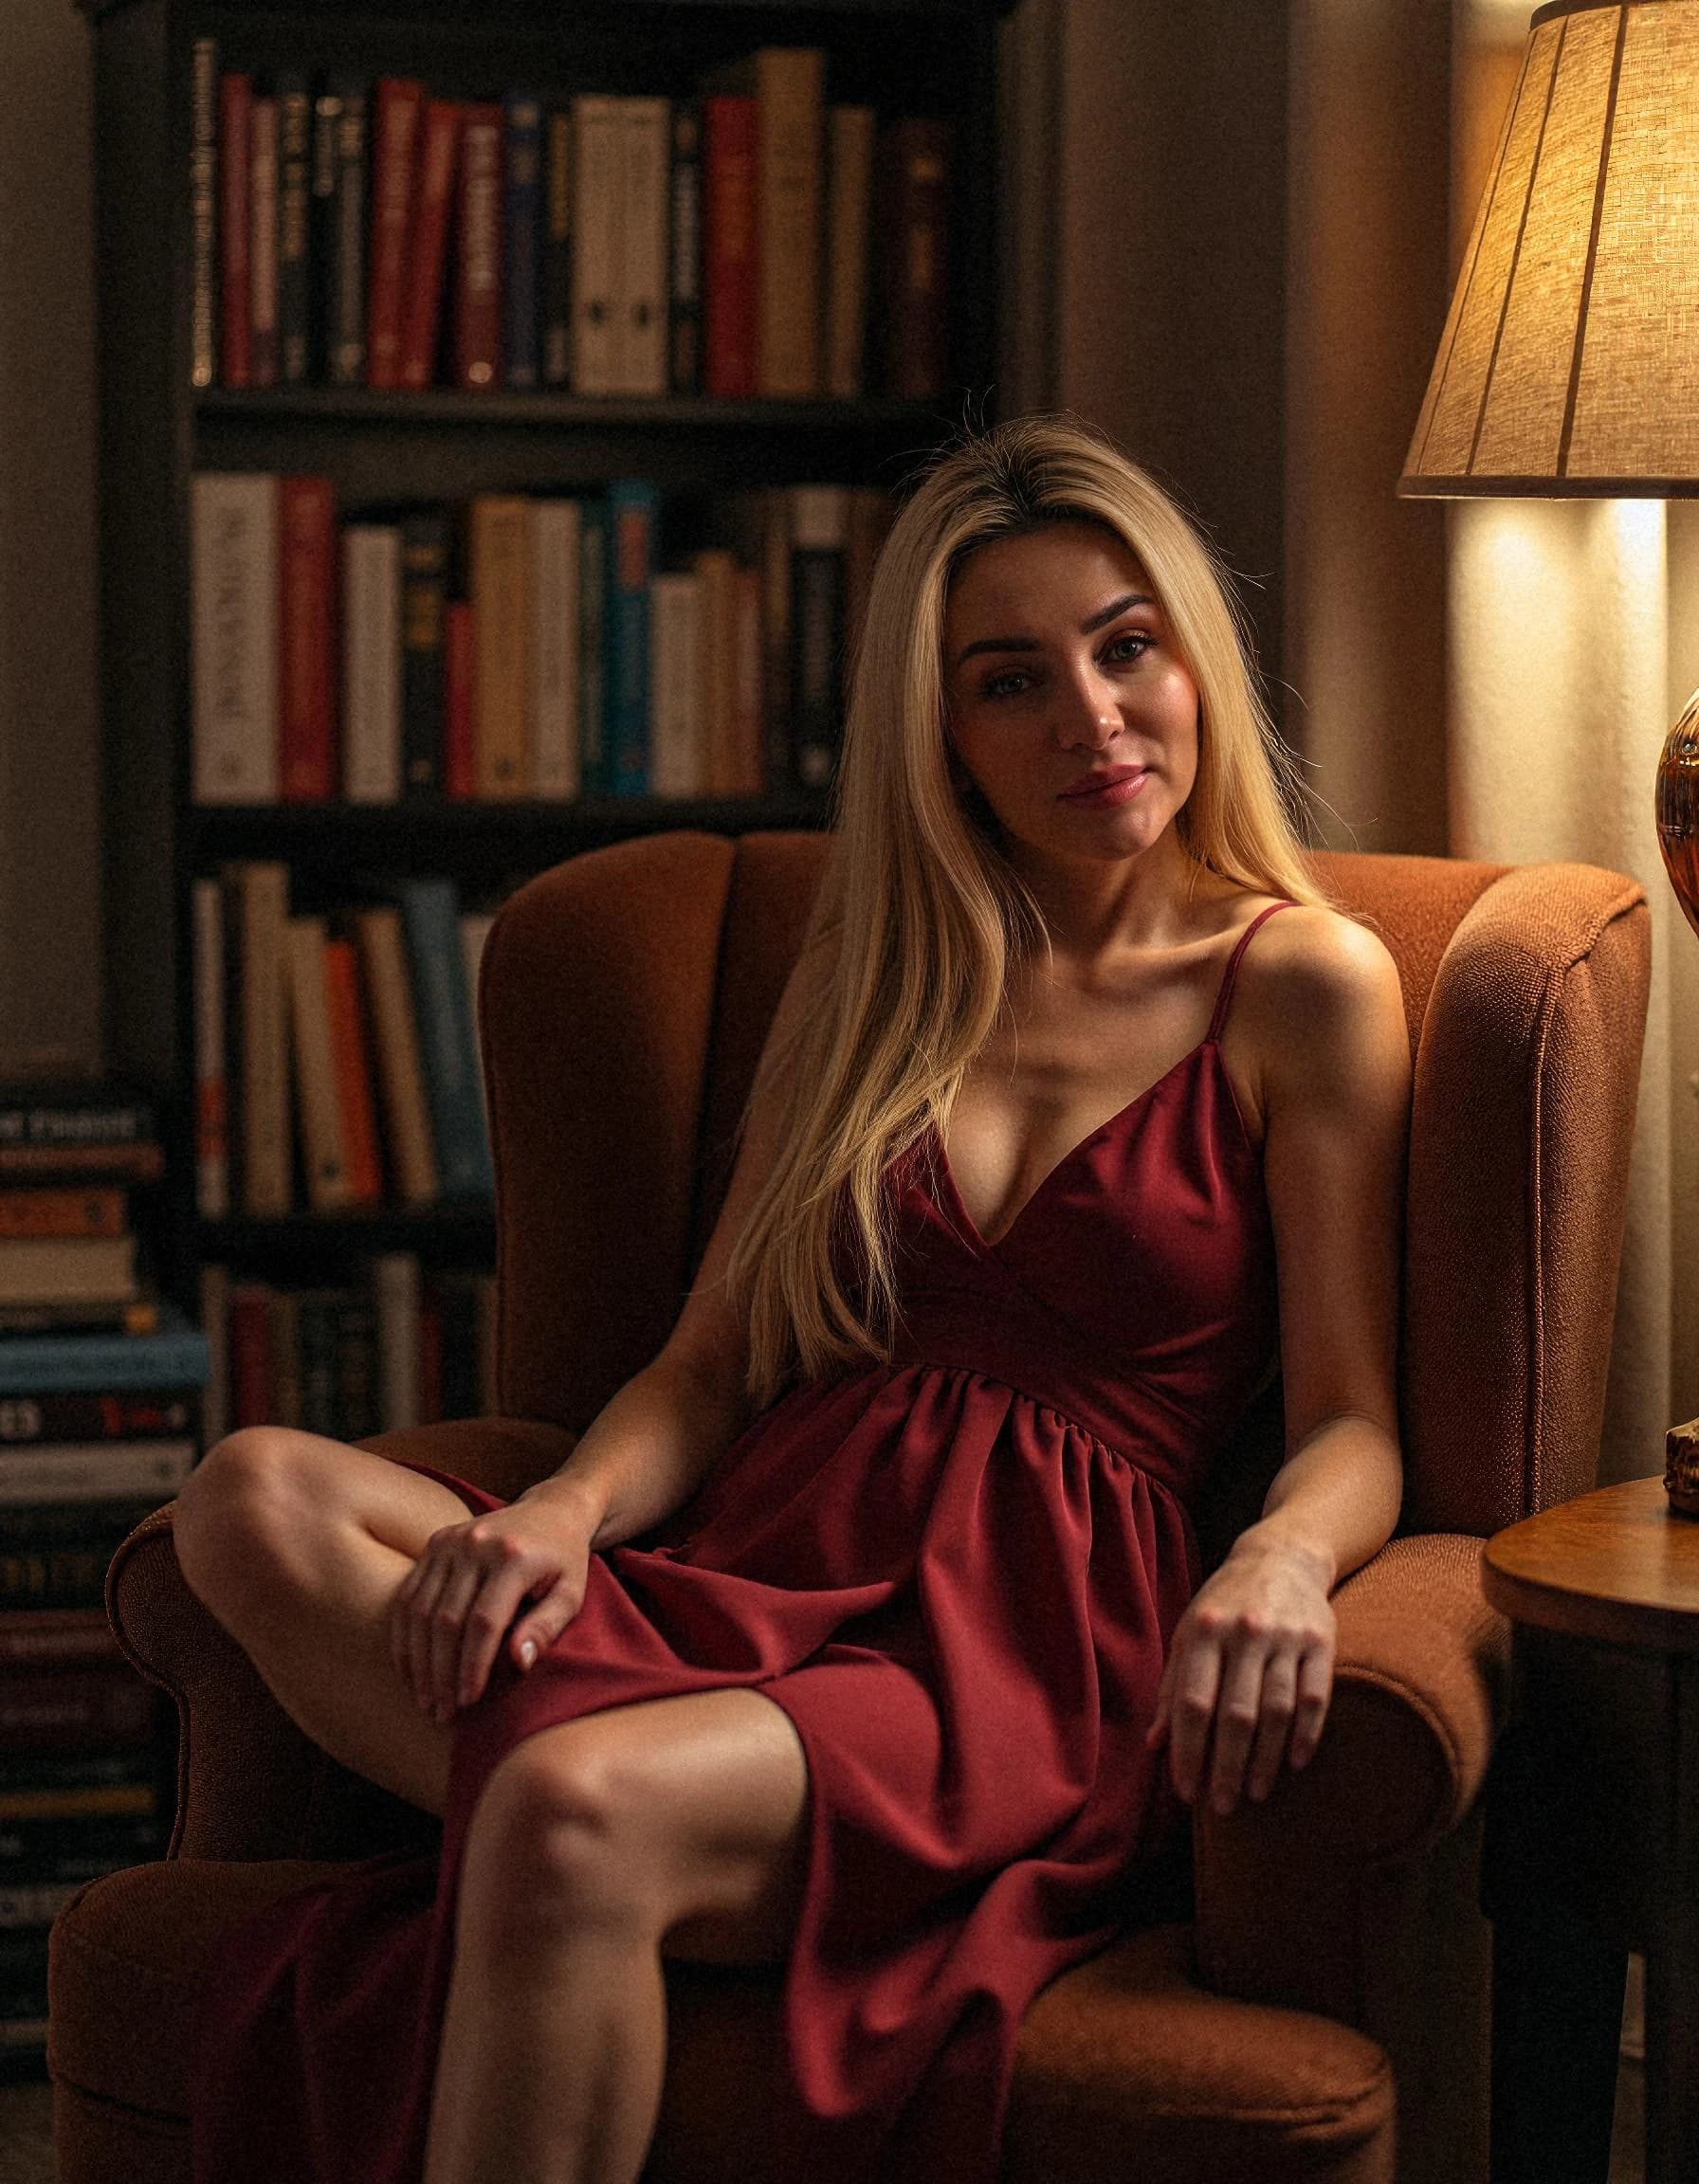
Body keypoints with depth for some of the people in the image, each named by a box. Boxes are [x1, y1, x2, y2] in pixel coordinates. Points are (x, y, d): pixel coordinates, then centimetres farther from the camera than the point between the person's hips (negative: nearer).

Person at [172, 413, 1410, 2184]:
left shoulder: (1301, 988, 6)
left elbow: (1352, 1426, 3)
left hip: (1034, 1647, -5)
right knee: (257, 1500, -23)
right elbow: (708, 1363, 14)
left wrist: (1281, 1561, -22)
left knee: (580, 1810, -36)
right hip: (763, 1571, 5)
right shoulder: (869, 975, 20)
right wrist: (568, 1509, -9)